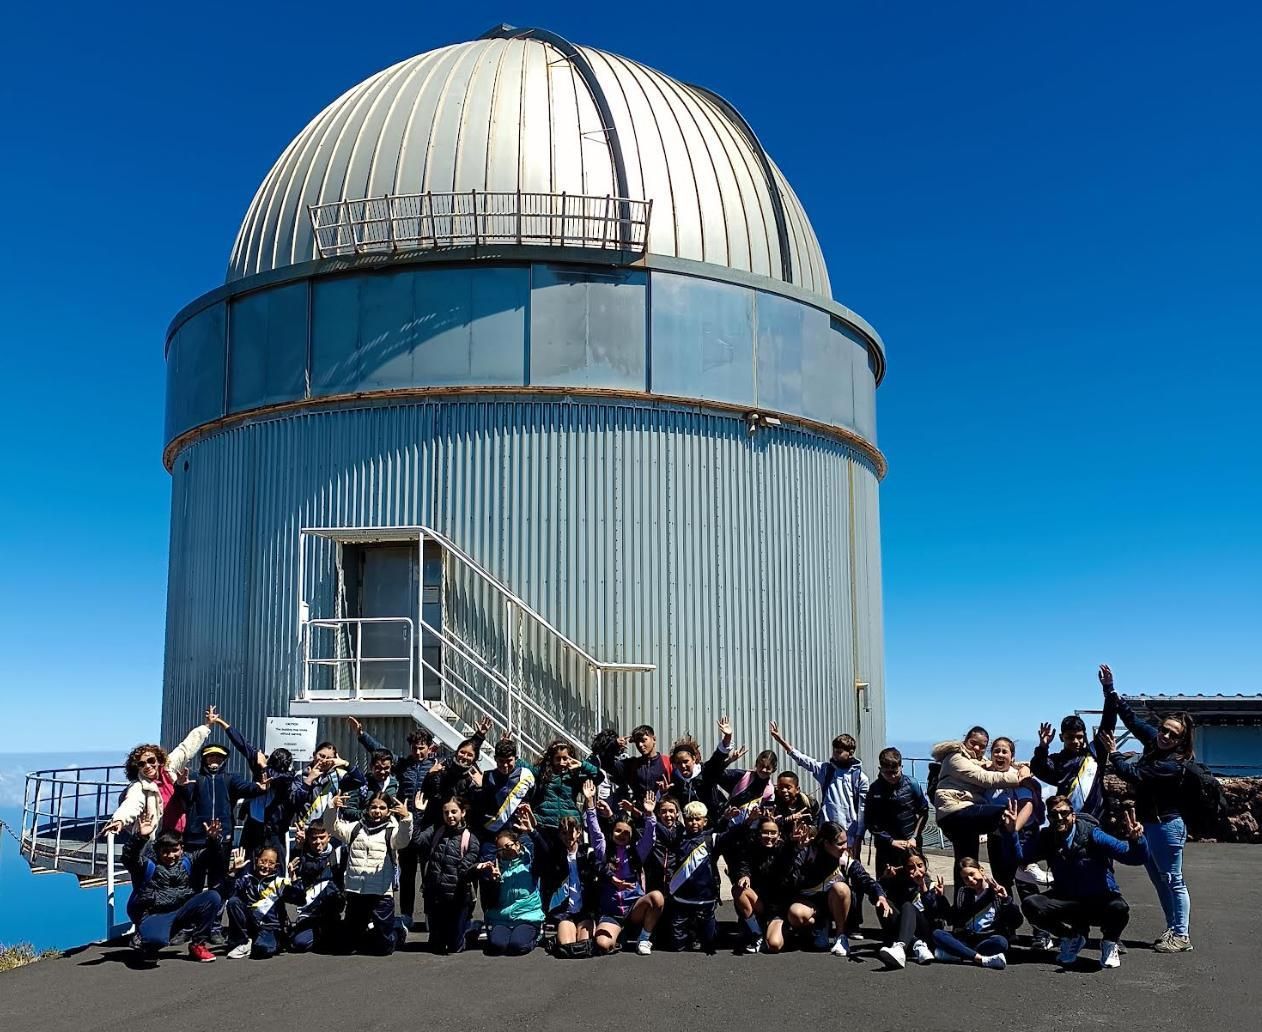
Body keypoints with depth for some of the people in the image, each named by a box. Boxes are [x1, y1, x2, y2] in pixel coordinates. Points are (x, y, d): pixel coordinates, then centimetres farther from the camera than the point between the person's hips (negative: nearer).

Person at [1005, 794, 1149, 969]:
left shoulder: (1091, 835, -20)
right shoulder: (1047, 838, -6)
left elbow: (1137, 858, -23)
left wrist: (1136, 840, -45)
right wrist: (1011, 831, -25)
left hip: (1101, 899, -3)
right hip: (1067, 899, 3)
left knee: (1119, 909, -38)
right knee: (1031, 905, -23)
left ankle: (1109, 943, 1)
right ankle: (1072, 936, 9)